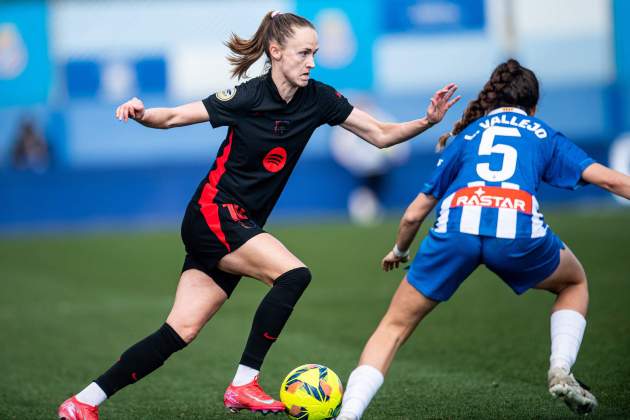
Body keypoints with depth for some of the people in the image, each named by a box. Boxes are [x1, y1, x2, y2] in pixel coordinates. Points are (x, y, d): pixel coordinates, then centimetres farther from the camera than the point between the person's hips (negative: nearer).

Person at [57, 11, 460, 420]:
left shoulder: (318, 99, 2)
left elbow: (381, 134, 5)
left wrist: (427, 121, -10)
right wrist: (142, 113, -29)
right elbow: (173, 117, -9)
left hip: (239, 228, 6)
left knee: (180, 333, 0)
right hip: (212, 214, -6)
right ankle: (243, 385, -18)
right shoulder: (248, 97, -13)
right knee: (294, 274, -25)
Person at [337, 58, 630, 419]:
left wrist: (399, 251, 50)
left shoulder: (466, 136, 31)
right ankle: (561, 370, 11)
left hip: (456, 227, 1)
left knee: (395, 326, 13)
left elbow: (414, 214, 32)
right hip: (518, 230, -1)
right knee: (574, 283, 31)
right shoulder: (544, 135, 29)